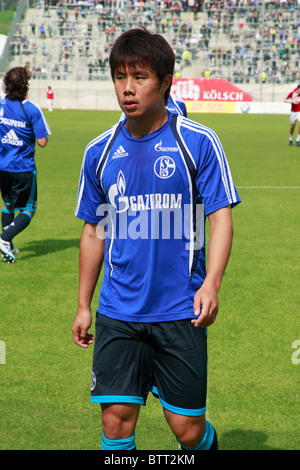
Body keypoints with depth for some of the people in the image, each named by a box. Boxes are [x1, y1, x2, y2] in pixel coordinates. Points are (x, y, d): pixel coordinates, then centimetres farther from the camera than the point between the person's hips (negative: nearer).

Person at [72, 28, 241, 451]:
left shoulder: (198, 143, -5)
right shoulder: (99, 152, 5)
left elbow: (221, 217, -5)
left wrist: (211, 283, -20)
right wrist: (83, 305, 15)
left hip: (181, 312, -2)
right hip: (118, 313, 3)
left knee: (187, 427, 3)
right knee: (116, 419, -4)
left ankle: (208, 445, 36)